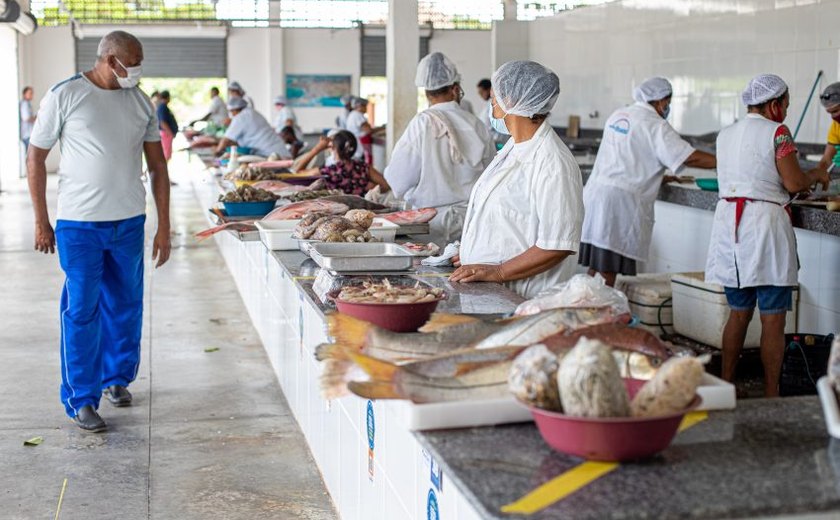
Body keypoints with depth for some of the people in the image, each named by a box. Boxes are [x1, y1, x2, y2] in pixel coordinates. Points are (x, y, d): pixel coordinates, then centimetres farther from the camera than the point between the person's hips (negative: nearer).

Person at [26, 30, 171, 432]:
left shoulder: (141, 103, 5)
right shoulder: (66, 95, -6)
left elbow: (158, 167, 8)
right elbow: (36, 158, -1)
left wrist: (164, 227, 4)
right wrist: (41, 222, -1)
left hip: (129, 222, 4)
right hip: (79, 223, -4)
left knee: (124, 306, 12)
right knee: (81, 312, 1)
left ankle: (116, 378, 33)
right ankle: (81, 400, 12)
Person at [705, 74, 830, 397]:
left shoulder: (725, 135, 13)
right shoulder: (776, 132, -7)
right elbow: (793, 182, -12)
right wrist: (816, 175, 9)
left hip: (729, 222, 7)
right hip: (764, 224, -6)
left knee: (738, 313, 15)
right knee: (772, 319, 0)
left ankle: (725, 386, 18)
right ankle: (771, 395, 2)